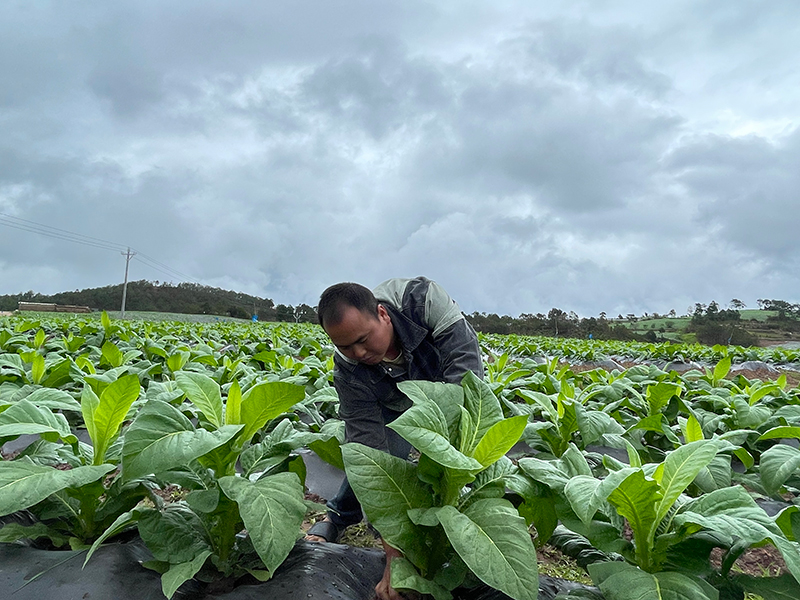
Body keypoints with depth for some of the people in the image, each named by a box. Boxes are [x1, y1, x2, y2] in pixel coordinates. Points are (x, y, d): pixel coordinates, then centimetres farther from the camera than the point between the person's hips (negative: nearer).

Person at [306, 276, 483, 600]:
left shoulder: (425, 300, -42)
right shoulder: (349, 374, -34)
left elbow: (465, 379, -43)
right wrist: (394, 553, -42)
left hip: (451, 382, 0)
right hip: (394, 404, 1)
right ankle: (337, 517, 16)